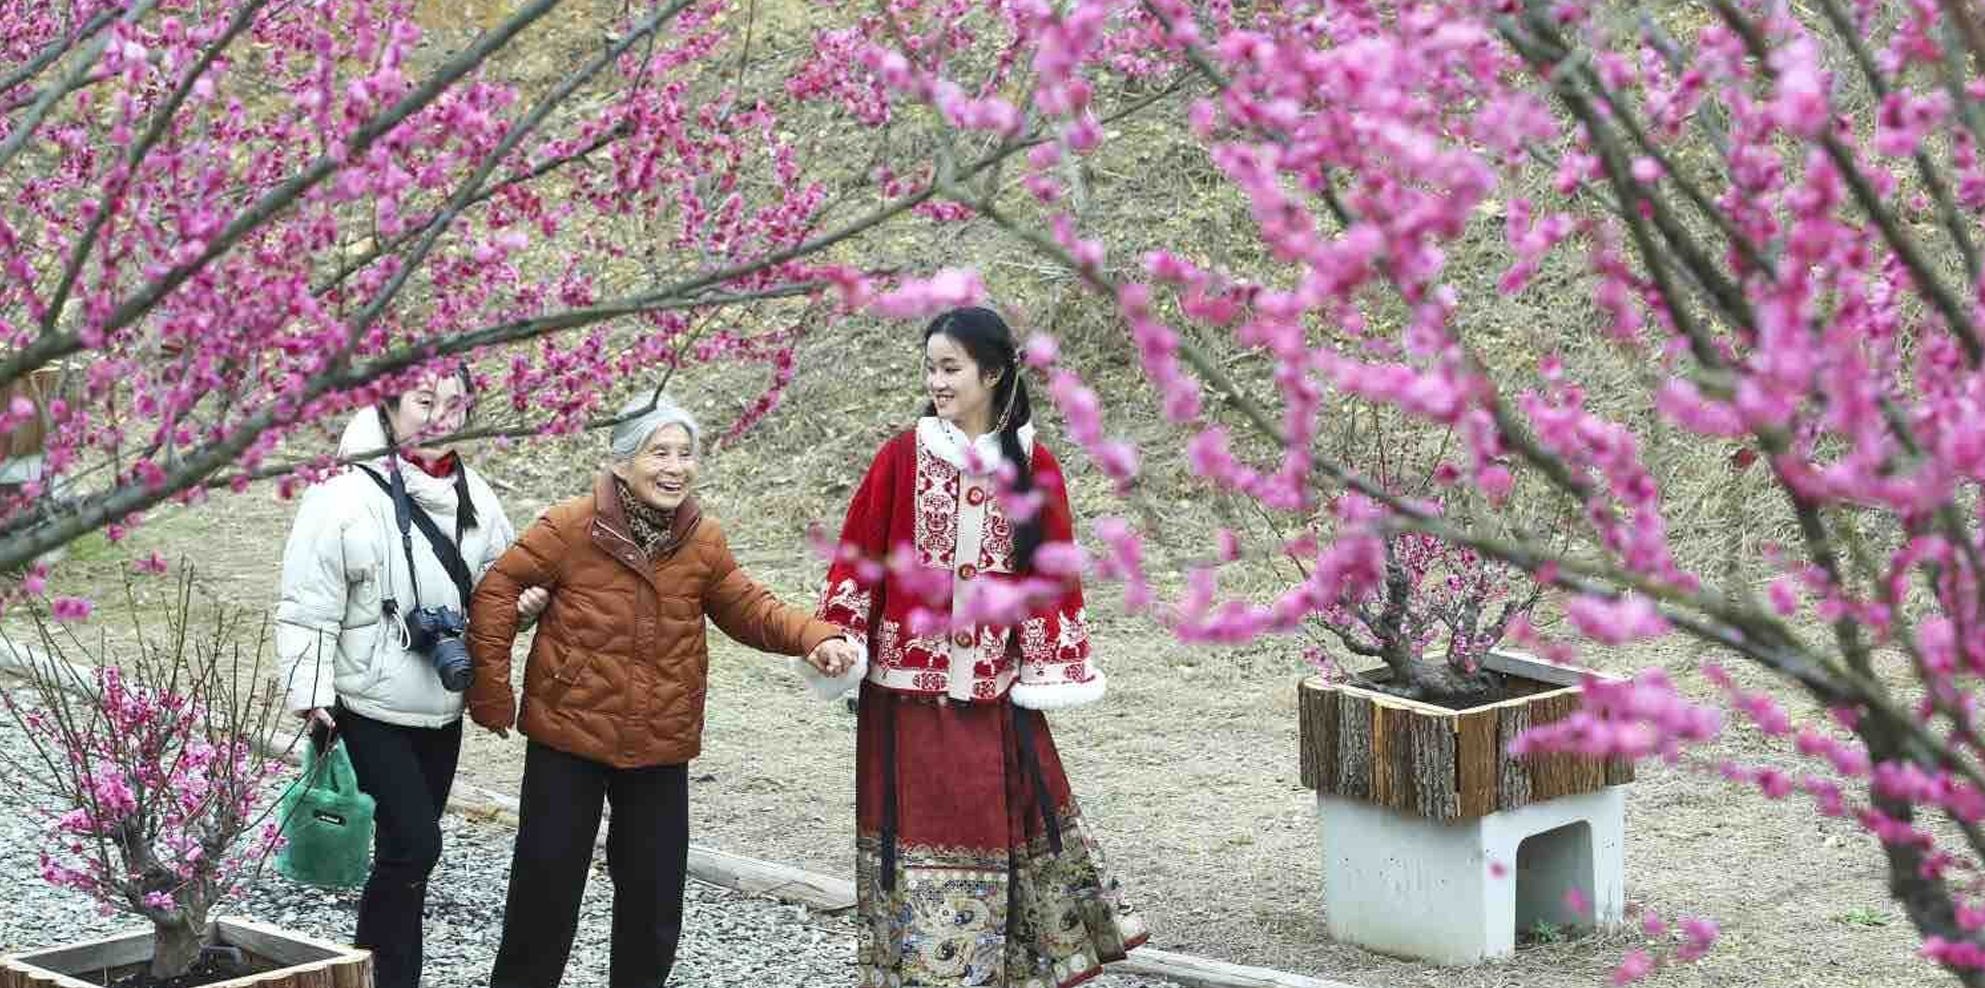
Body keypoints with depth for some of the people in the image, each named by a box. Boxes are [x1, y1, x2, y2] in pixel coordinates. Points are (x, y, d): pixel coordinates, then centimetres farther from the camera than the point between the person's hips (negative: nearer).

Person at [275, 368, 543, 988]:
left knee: (409, 850, 12)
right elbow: (307, 608, -14)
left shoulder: (472, 495, 5)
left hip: (442, 706, 7)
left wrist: (523, 600, -2)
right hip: (371, 705, -7)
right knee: (413, 843, -13)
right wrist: (311, 695, -18)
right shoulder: (348, 495, -15)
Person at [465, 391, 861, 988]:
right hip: (568, 737, -4)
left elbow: (748, 609, 1)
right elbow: (498, 590, -9)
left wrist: (814, 637, -17)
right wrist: (492, 686, -10)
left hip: (661, 747, 4)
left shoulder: (704, 540, 0)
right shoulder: (573, 525, -13)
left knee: (655, 893, 11)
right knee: (547, 882, 5)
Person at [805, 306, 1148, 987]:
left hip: (996, 689, 1)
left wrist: (1050, 671, 1)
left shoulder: (1033, 467, 1)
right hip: (907, 689, -1)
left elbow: (1052, 573, 5)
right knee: (914, 829, 3)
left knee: (1009, 823, 5)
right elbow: (858, 558, 0)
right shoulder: (902, 458, -2)